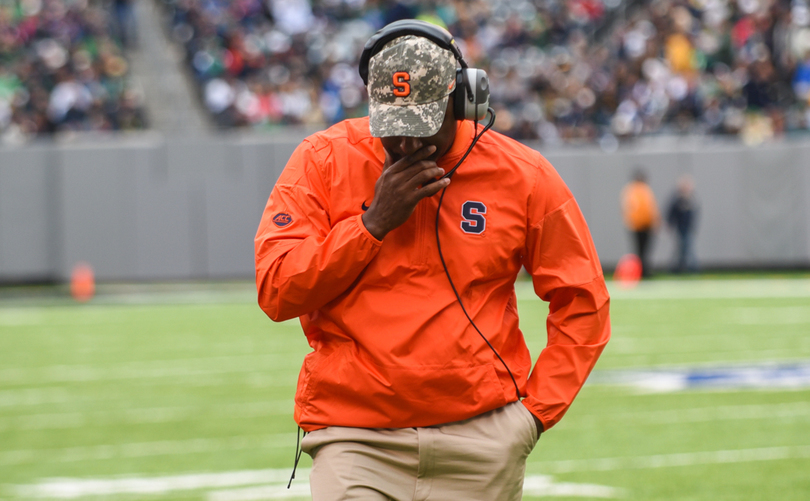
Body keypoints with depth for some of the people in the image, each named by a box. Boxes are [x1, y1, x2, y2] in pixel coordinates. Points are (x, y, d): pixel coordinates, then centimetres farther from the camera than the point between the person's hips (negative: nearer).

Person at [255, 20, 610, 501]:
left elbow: (581, 303, 7)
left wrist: (536, 411, -1)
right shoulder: (323, 161, 1)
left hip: (483, 444, 1)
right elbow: (276, 292, -6)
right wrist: (375, 221, -12)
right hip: (356, 439, -1)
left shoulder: (523, 176, 0)